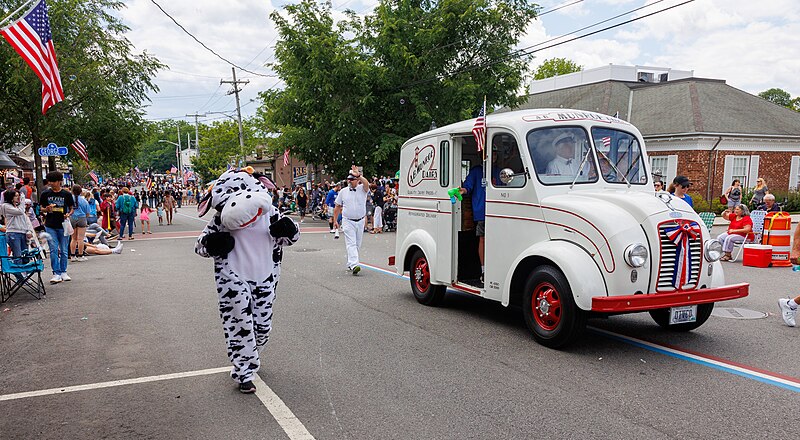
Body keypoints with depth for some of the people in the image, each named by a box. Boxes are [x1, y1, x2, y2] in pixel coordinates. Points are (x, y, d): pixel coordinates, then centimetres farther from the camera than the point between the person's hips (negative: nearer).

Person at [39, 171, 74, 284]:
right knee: (53, 250, -4)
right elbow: (41, 208, 12)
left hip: (63, 226, 0)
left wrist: (68, 214, -13)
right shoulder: (45, 194, 5)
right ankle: (56, 273, -1)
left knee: (64, 250, 7)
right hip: (50, 226, 0)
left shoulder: (67, 194, 2)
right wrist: (47, 209, -10)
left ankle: (63, 272, 19)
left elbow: (71, 209, 8)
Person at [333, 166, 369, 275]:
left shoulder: (362, 189, 1)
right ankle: (354, 265, -23)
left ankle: (350, 263, 26)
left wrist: (358, 174, -27)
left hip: (360, 221, 1)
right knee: (351, 244, -12)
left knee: (357, 244, 10)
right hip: (348, 222, -1)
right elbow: (337, 207, 12)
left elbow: (366, 183, -25)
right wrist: (335, 220, 10)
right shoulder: (343, 192, 6)